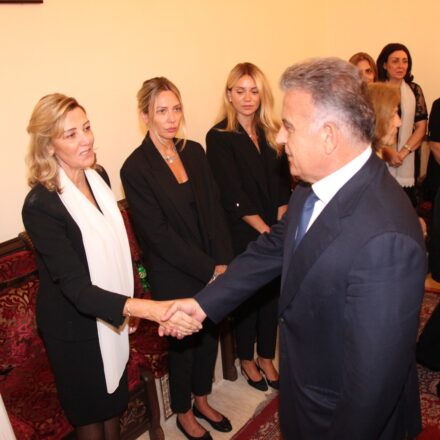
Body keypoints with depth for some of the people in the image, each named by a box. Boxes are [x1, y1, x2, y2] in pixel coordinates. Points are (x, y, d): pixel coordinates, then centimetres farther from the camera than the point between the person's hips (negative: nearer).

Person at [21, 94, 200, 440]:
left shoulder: (99, 177, -6)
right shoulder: (40, 205, -28)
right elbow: (76, 288, -32)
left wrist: (130, 304, 10)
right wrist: (147, 308, -43)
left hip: (112, 315, 6)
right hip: (75, 325, -6)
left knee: (115, 396, 25)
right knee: (89, 410, 18)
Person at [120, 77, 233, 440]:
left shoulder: (195, 152, 0)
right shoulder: (135, 168, -16)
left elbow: (214, 209, 1)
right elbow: (159, 234, -17)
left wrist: (224, 262, -8)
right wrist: (210, 270, -15)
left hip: (214, 270, 5)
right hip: (174, 278, -5)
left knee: (210, 335, 19)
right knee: (183, 343, 14)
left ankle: (202, 400, 46)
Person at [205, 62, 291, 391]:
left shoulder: (271, 133, 5)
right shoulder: (219, 137, -10)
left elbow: (283, 184, 3)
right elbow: (233, 195, -14)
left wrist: (281, 225, -8)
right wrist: (264, 229, -14)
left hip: (275, 232, 4)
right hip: (242, 235, -4)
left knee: (272, 293, 13)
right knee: (247, 296, 10)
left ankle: (267, 357, 34)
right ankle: (247, 360, 33)